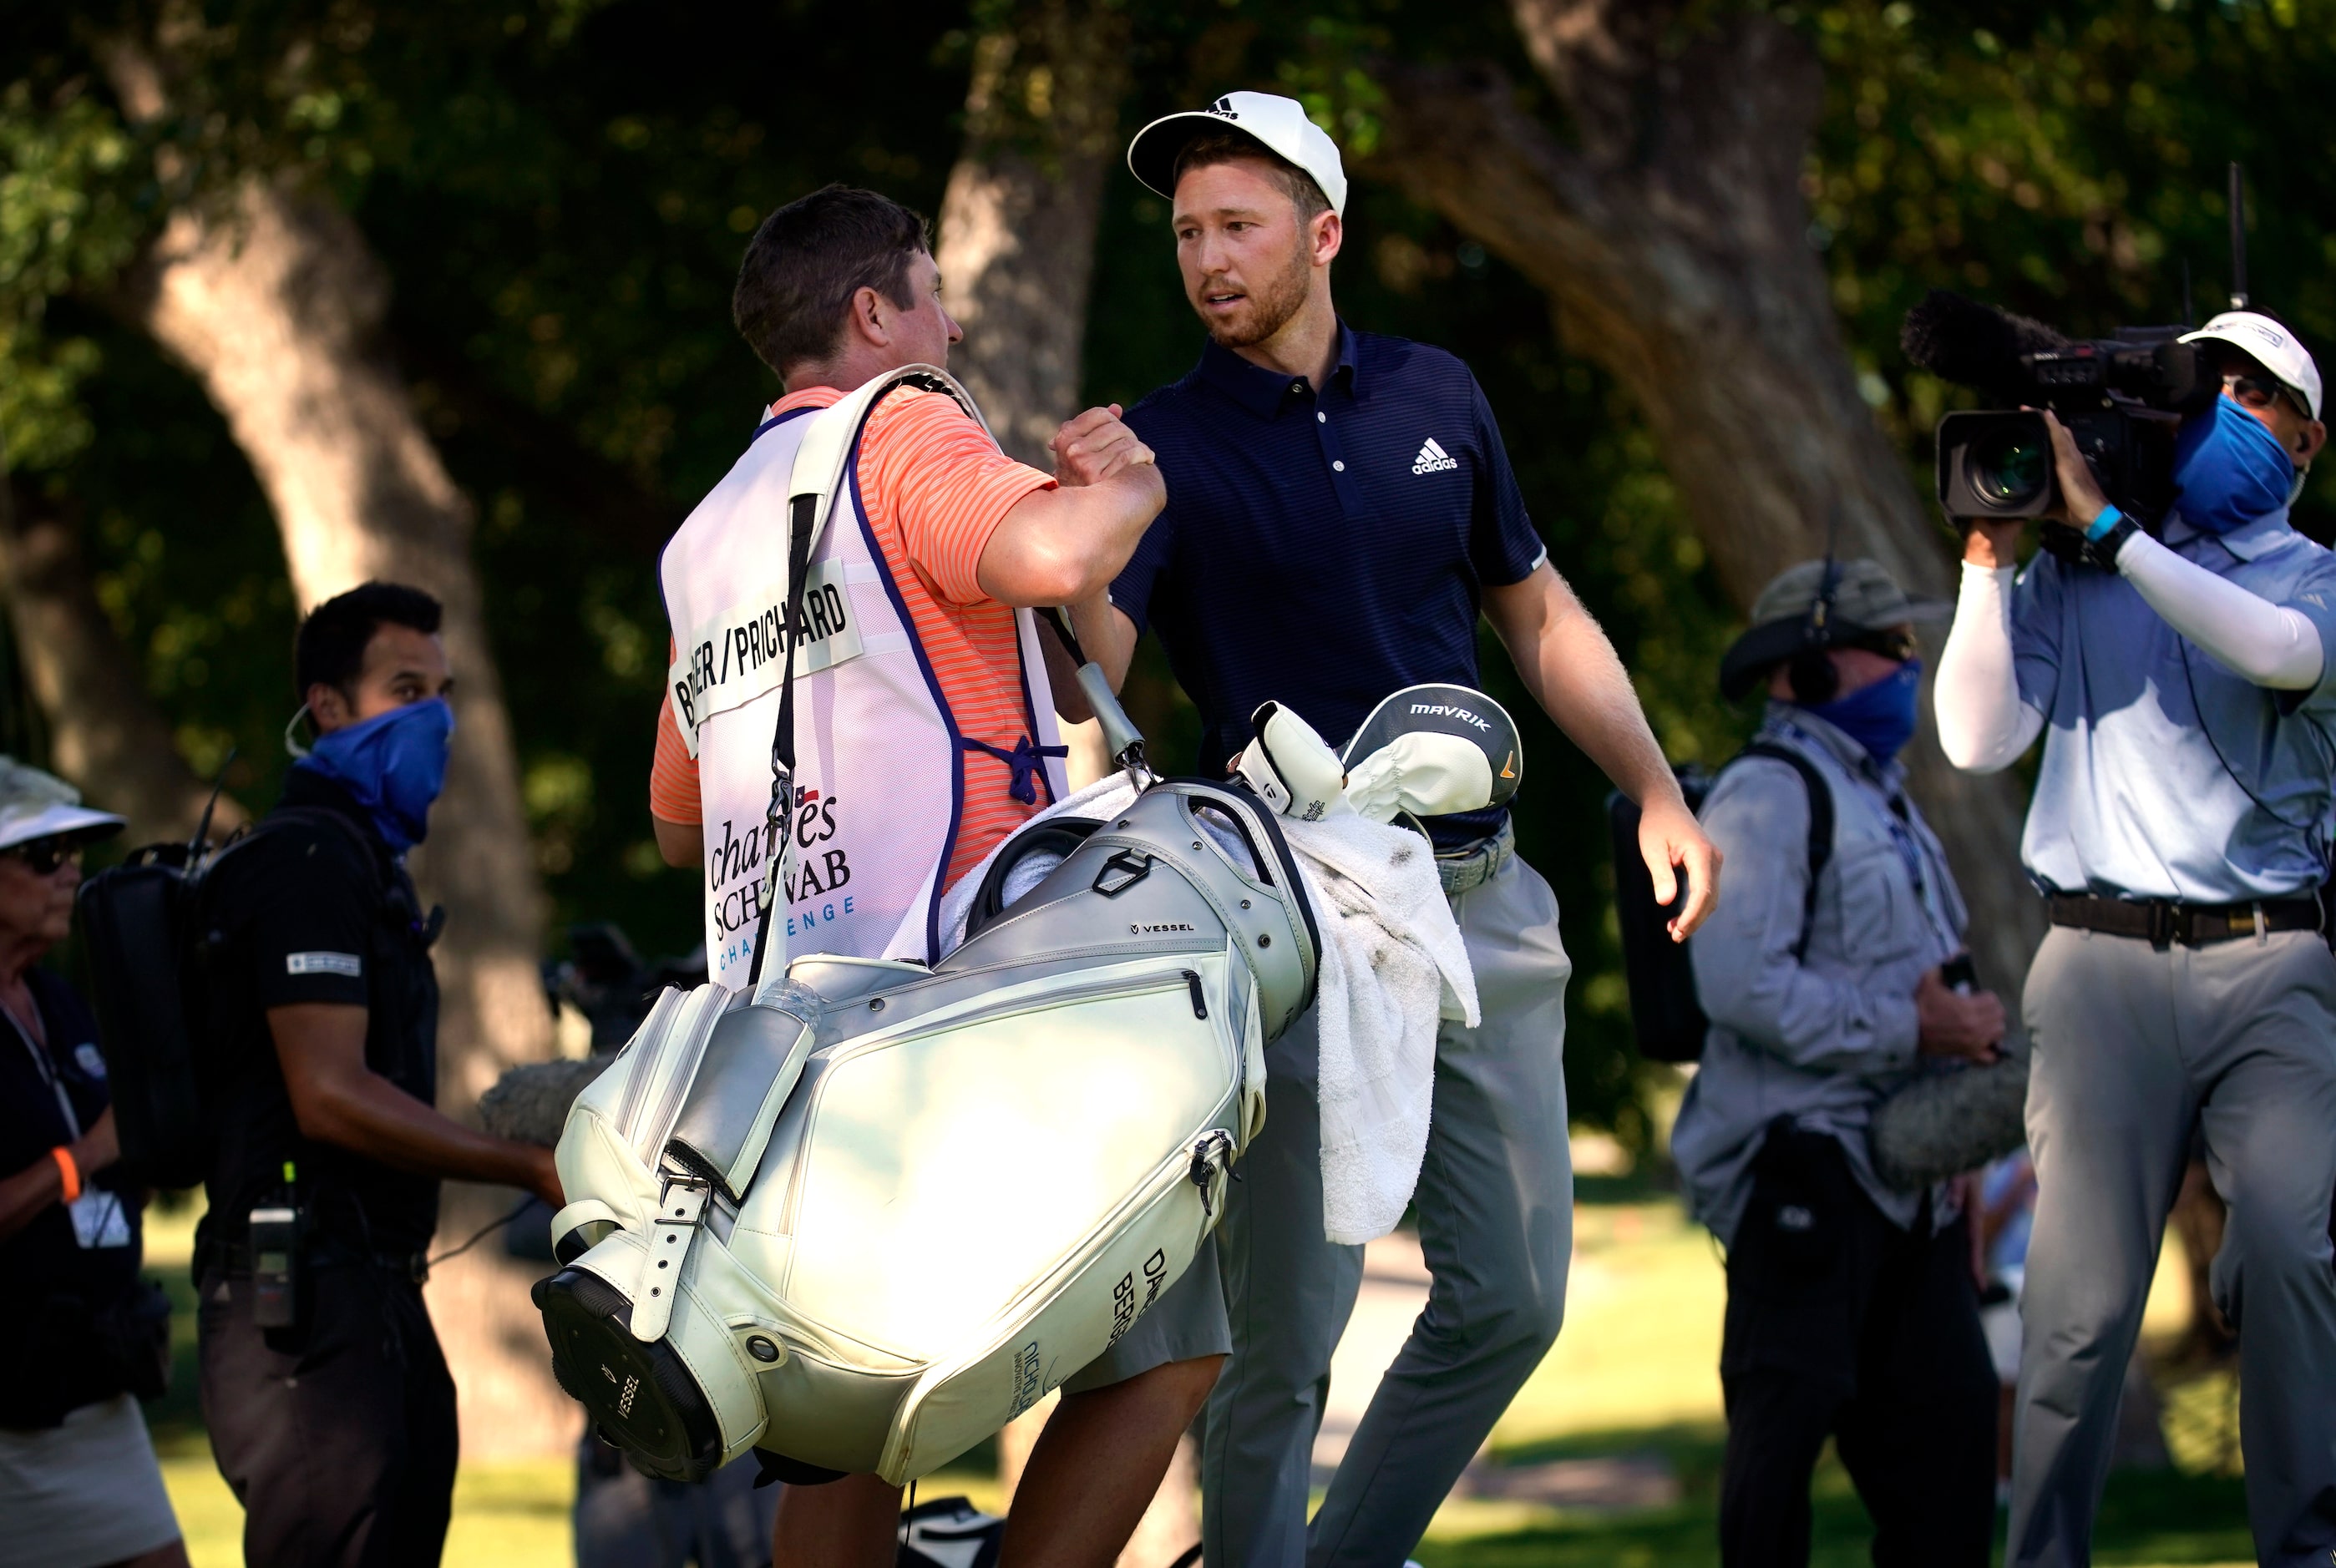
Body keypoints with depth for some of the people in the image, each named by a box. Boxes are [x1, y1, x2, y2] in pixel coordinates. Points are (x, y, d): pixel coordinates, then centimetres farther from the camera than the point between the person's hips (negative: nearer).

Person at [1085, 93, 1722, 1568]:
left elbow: (1538, 611, 19)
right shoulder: (1168, 447, -5)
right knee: (1287, 1328, -6)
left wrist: (1660, 795, 13)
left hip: (1481, 899, 5)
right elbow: (1086, 658, -21)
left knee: (1511, 1296, 8)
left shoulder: (1434, 394, 8)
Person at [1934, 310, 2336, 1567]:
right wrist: (1990, 553, -1)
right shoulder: (2070, 578, 15)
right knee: (2080, 1287, -7)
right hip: (2102, 956, 0)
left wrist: (2104, 524, -13)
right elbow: (1979, 741, 5)